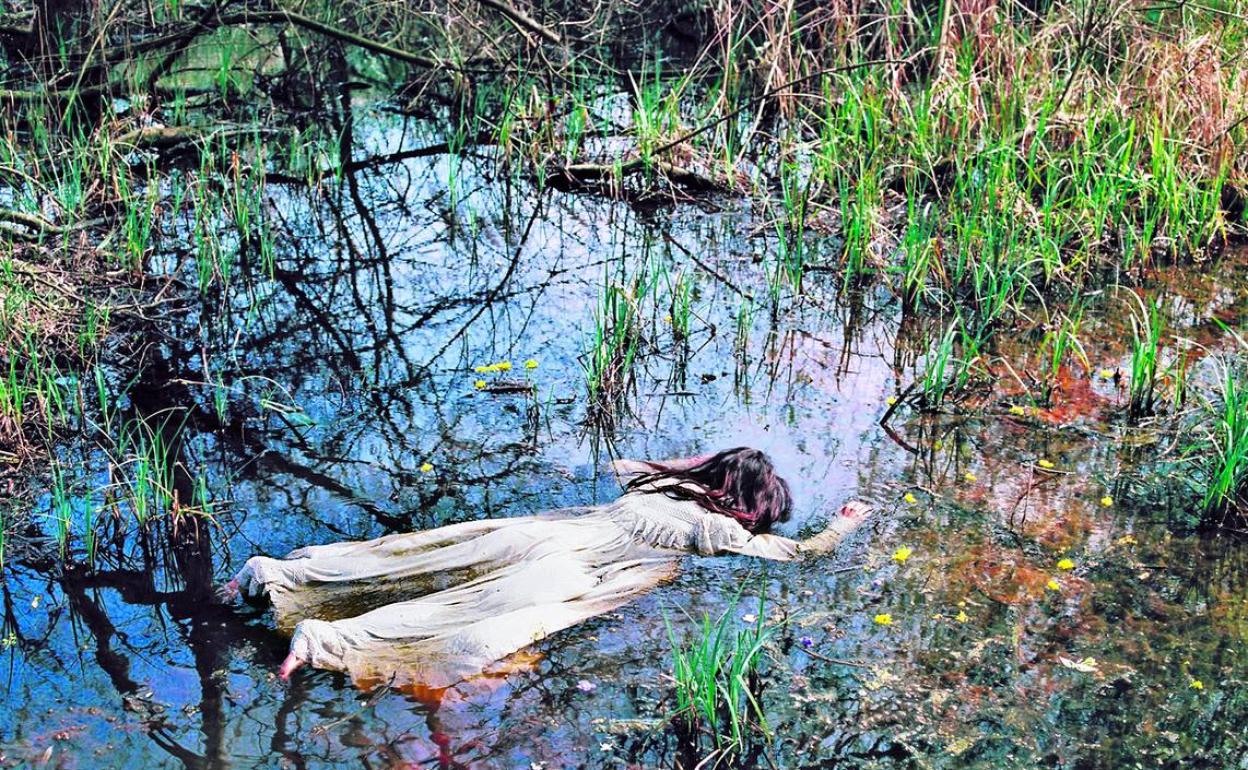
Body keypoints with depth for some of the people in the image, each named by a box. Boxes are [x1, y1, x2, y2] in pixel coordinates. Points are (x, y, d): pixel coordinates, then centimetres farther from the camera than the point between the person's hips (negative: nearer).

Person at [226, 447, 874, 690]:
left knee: (406, 562, 2)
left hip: (541, 529, 8)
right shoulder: (718, 529, 5)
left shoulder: (664, 485, 24)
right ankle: (325, 639, -37)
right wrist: (844, 526, 25)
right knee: (472, 628, -22)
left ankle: (276, 573, -3)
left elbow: (618, 464, 43)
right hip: (570, 570, -8)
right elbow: (799, 552, 5)